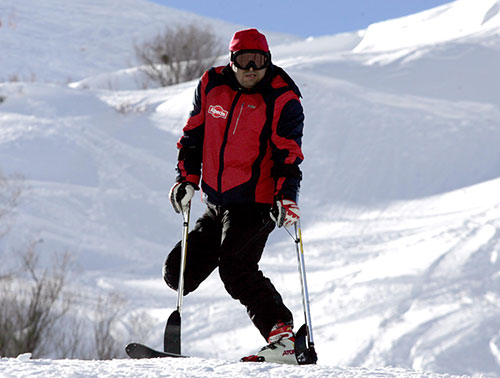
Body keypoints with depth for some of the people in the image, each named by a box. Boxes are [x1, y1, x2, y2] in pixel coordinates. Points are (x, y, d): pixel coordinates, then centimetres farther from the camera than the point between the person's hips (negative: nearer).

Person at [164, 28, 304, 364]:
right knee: (178, 272, 7)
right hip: (217, 205, 7)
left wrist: (286, 197, -25)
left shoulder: (282, 100, -7)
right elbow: (194, 135, 16)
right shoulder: (212, 86, 7)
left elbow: (288, 154, -11)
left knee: (235, 268, -24)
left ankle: (282, 336, -24)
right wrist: (187, 179, 5)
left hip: (255, 203, -7)